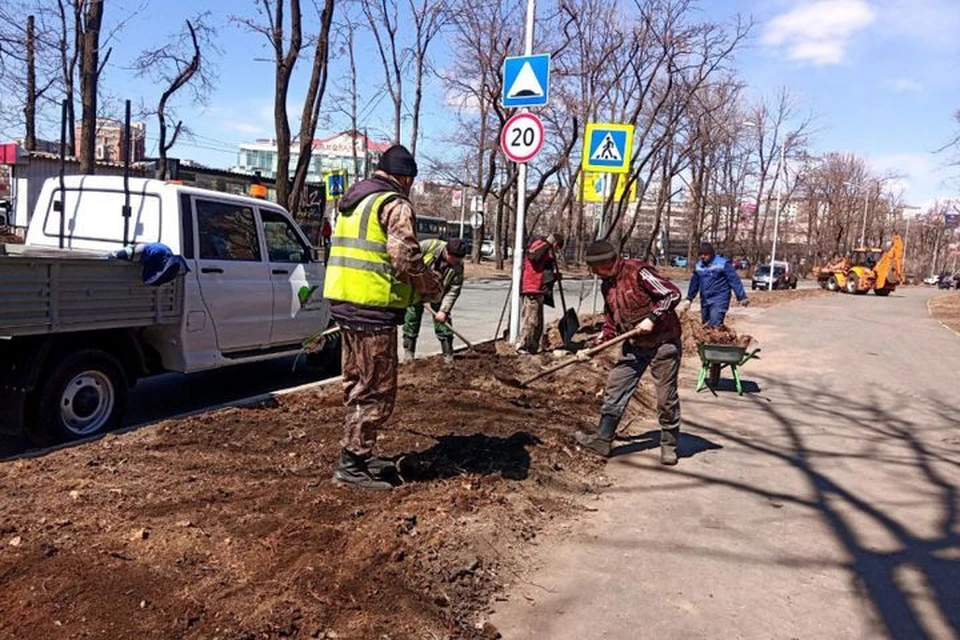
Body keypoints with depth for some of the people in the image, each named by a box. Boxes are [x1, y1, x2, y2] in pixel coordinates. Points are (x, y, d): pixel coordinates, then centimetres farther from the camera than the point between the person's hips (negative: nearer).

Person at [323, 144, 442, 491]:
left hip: (344, 301, 10)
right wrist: (431, 284, -1)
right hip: (373, 308, -10)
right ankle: (351, 464, 3)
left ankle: (359, 453, 28)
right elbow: (406, 258, -19)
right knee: (377, 390, -1)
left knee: (357, 384, 18)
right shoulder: (395, 204, -9)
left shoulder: (353, 201, 20)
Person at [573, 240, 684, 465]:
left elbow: (673, 294, -17)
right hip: (634, 345, 7)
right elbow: (611, 324, 14)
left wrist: (652, 318, -23)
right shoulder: (607, 286, 6)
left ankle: (669, 445, 18)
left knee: (666, 396, 2)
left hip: (663, 342, -7)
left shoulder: (638, 272, -18)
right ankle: (603, 439, 8)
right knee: (614, 388, 2)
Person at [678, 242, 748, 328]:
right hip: (705, 301, 7)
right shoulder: (699, 265, 10)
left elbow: (734, 280, -10)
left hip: (719, 300, -7)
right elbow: (694, 283, 21)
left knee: (715, 325, -20)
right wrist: (689, 298, 25)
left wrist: (742, 297, -15)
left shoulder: (723, 264, -8)